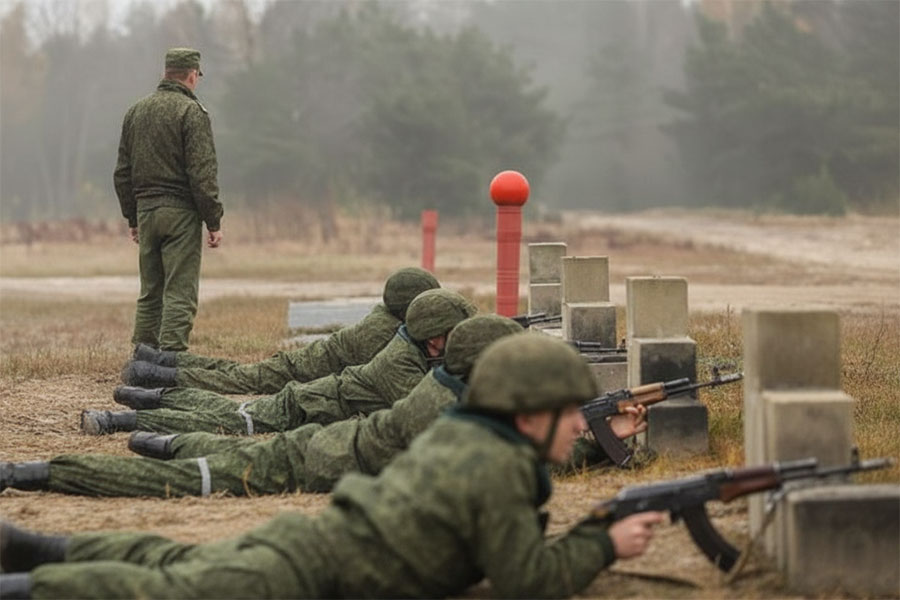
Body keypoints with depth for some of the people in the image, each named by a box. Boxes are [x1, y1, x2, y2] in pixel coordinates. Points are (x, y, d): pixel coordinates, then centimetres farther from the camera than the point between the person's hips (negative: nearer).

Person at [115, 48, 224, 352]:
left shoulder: (135, 111, 13)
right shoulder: (191, 112, -8)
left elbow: (122, 172, 16)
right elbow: (202, 174, -14)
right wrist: (214, 222, -10)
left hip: (145, 211, 7)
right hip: (180, 213, -7)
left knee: (150, 293, 14)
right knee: (179, 294, -6)